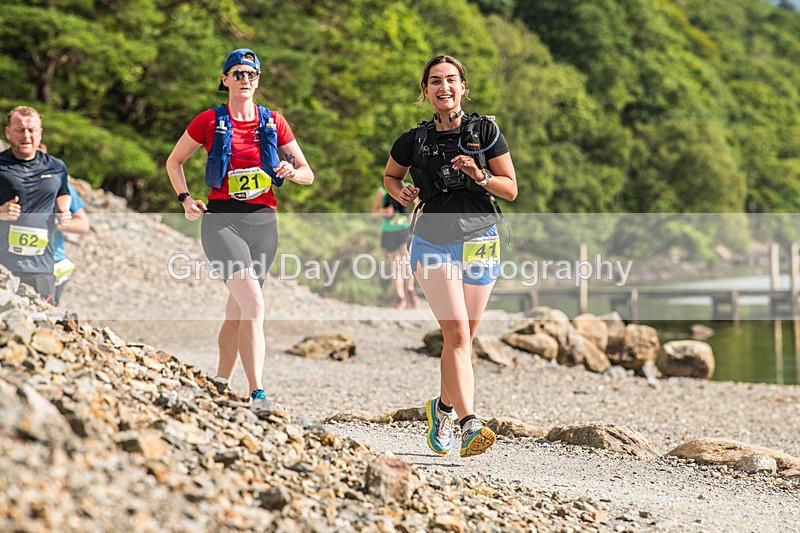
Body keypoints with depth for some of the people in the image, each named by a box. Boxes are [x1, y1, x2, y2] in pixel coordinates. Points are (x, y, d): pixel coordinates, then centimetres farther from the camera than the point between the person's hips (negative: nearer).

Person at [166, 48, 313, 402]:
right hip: (221, 219, -4)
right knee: (254, 304, -22)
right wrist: (185, 198, 3)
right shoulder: (209, 121, 5)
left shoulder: (274, 123, 12)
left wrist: (291, 171, -7)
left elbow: (308, 175, 15)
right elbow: (174, 161, 17)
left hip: (262, 223, 4)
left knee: (236, 312, 9)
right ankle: (257, 394, -27)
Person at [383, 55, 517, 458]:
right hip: (433, 243, -1)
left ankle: (443, 408, 32)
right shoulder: (414, 141, 3)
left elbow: (511, 189, 4)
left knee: (462, 339, 8)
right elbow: (389, 176, 21)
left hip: (479, 243, 2)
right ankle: (469, 425, -25)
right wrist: (401, 192, -1)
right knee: (457, 334, -17)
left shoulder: (484, 131, 2)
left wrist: (479, 176, -14)